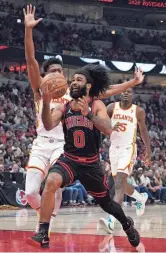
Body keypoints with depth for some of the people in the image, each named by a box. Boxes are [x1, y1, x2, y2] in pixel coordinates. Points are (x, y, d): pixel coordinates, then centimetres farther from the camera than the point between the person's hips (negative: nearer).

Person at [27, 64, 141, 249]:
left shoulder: (97, 105, -8)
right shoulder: (63, 107, -3)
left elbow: (108, 130, -23)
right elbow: (49, 126, -20)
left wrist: (88, 113, -37)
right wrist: (46, 103, -36)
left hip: (91, 164, 0)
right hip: (69, 160, 0)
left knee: (105, 202, 17)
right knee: (51, 182, -32)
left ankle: (127, 224, 51)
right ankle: (43, 234, -30)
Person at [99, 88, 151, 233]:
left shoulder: (138, 111, -2)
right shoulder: (112, 108, 1)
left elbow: (143, 130, 9)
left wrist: (148, 151, 11)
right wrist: (111, 127, -24)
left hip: (128, 149, -5)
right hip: (114, 148, 5)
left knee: (119, 185, -19)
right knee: (121, 184, 18)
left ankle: (111, 221, -29)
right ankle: (141, 198, 48)